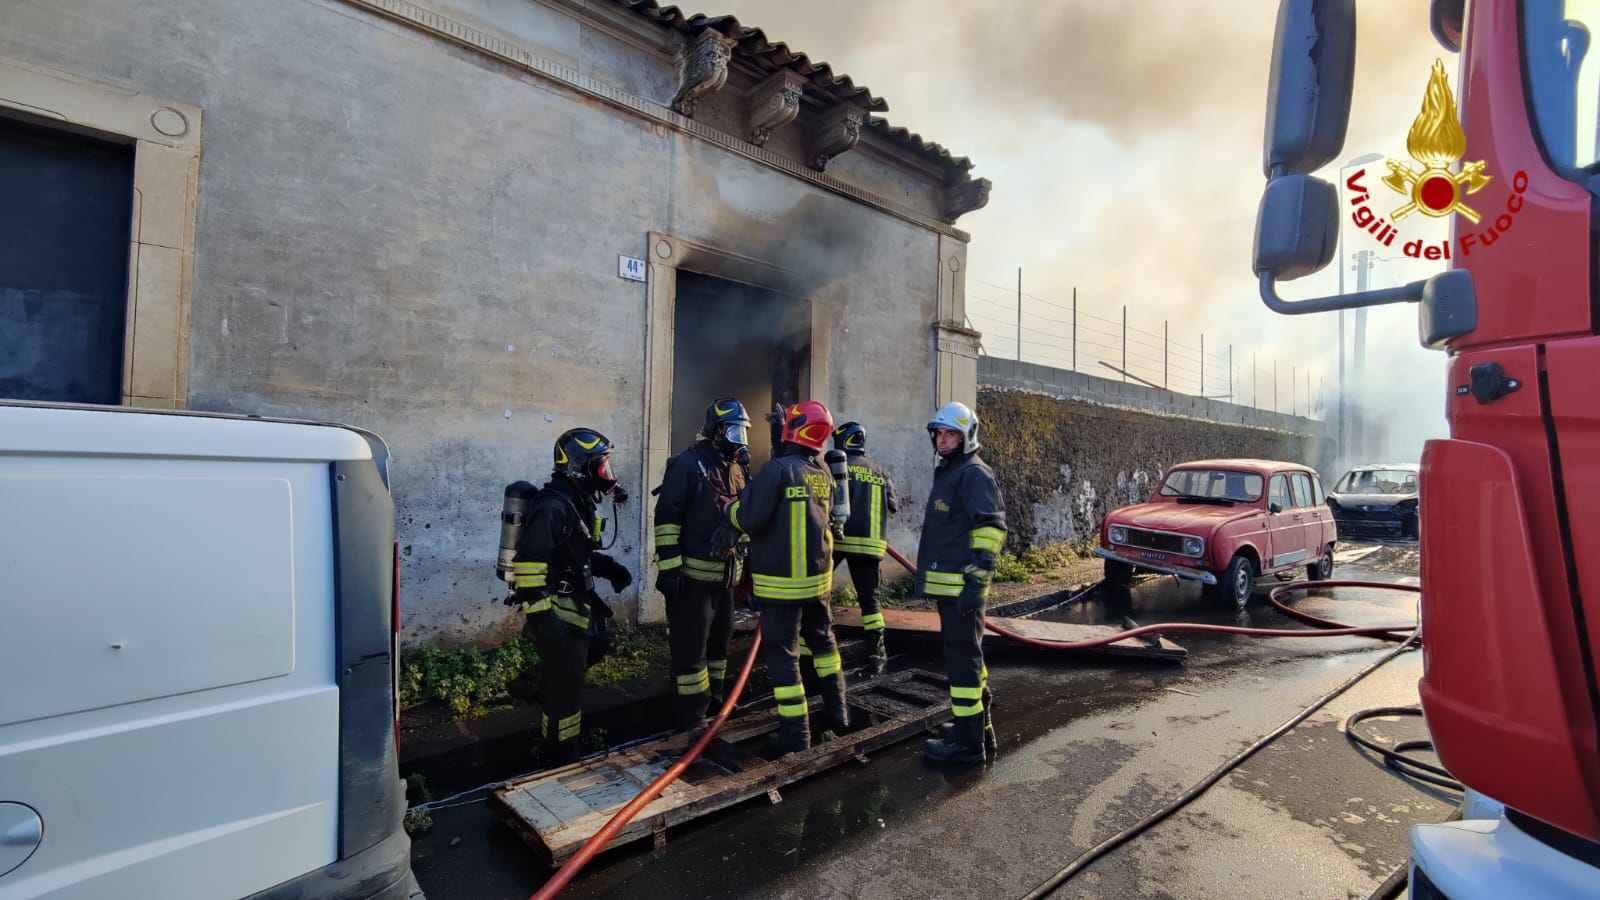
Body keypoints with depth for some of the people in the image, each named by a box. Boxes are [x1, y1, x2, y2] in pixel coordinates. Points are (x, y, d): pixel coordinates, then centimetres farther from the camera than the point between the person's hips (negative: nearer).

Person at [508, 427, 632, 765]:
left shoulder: (578, 502, 12)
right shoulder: (553, 506, -21)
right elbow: (528, 562, -27)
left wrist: (610, 568, 9)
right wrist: (539, 613, -30)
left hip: (575, 608, 11)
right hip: (558, 613, -11)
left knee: (566, 682, 24)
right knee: (564, 687, 2)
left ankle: (554, 747, 43)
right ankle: (561, 758, 19)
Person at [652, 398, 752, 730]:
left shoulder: (739, 469, 12)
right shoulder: (688, 464, -13)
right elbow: (666, 517, -17)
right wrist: (668, 567, -21)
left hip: (725, 573, 9)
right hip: (692, 574, -8)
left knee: (719, 641, 19)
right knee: (691, 647, -1)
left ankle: (713, 704, 36)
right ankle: (691, 716, 12)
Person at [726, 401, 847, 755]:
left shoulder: (778, 469, -18)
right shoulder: (823, 473, 5)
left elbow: (750, 518, -21)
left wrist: (731, 506, 1)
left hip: (781, 579, -7)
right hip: (817, 574, 7)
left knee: (782, 652, 2)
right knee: (822, 638, 23)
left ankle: (795, 730, 7)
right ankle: (836, 708, 34)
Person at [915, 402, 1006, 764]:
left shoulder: (973, 473, -13)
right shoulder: (948, 472, 18)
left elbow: (990, 529, -21)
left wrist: (975, 581, -24)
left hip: (960, 585, -11)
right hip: (948, 583, 11)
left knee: (962, 658, -3)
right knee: (966, 655, 18)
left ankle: (968, 742, 7)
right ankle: (979, 727, 32)